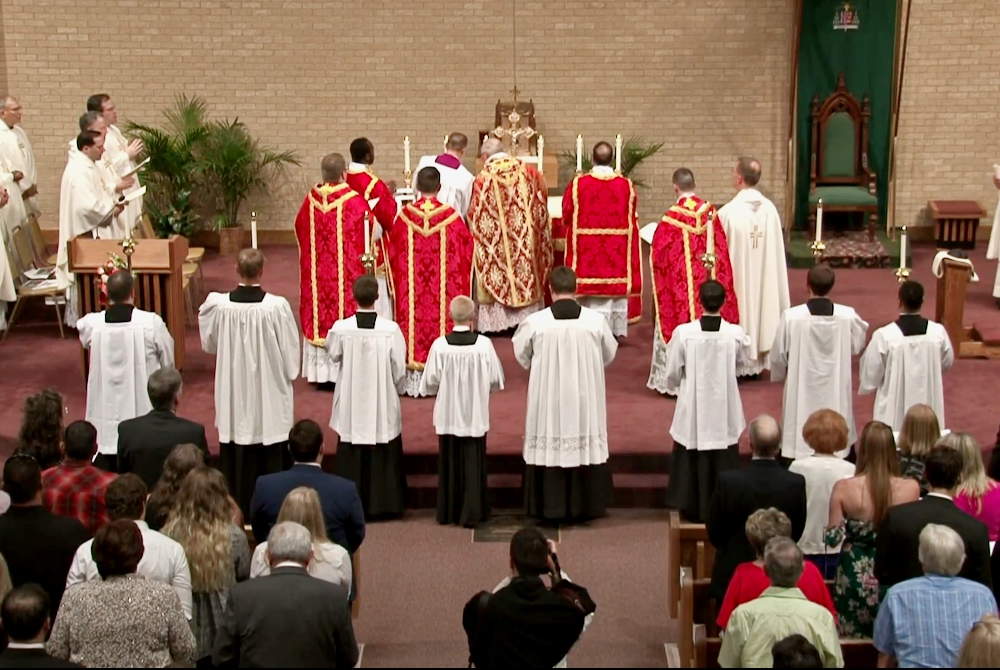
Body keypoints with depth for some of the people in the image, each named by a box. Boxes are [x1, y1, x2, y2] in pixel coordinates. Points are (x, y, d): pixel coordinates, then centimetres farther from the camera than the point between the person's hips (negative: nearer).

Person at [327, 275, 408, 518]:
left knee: (352, 458, 12)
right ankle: (385, 503, 20)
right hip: (383, 403, 0)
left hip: (351, 403, 0)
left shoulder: (341, 328, -14)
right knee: (384, 457, 13)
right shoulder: (391, 329, -16)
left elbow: (333, 354, 6)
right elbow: (399, 369, -8)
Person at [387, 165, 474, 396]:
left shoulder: (405, 215, -7)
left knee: (413, 315, 8)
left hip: (409, 287, 1)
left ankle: (413, 378, 12)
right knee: (441, 313, 8)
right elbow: (466, 245, 1)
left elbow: (393, 247, 5)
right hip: (444, 289, -1)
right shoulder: (450, 215, -10)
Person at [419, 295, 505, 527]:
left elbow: (430, 383, -6)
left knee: (449, 463, 14)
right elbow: (496, 381, -4)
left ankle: (447, 512, 21)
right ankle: (471, 514, 11)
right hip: (475, 415, -1)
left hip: (448, 415, 1)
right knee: (473, 464, 9)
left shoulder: (440, 345, -13)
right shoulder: (484, 344, -13)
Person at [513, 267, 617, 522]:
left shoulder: (534, 322, -12)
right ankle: (586, 506, 20)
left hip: (548, 398, -1)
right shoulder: (596, 320, -10)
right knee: (587, 447, 12)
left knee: (549, 449, 9)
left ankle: (551, 508, 14)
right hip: (585, 399, 1)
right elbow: (610, 354, 7)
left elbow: (521, 354, 5)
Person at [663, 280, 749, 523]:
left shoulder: (683, 333, -17)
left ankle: (692, 510, 23)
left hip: (692, 407, -1)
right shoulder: (736, 334, -14)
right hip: (724, 410, 1)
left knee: (692, 460, 14)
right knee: (723, 461, 14)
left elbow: (672, 372, -6)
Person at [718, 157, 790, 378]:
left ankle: (738, 364, 12)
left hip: (736, 276, -5)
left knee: (739, 313, 6)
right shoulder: (770, 209, -6)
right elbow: (776, 250, 1)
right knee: (759, 304, 17)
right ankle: (757, 361, 26)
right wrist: (760, 262, 16)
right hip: (763, 277, 5)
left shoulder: (728, 212, -20)